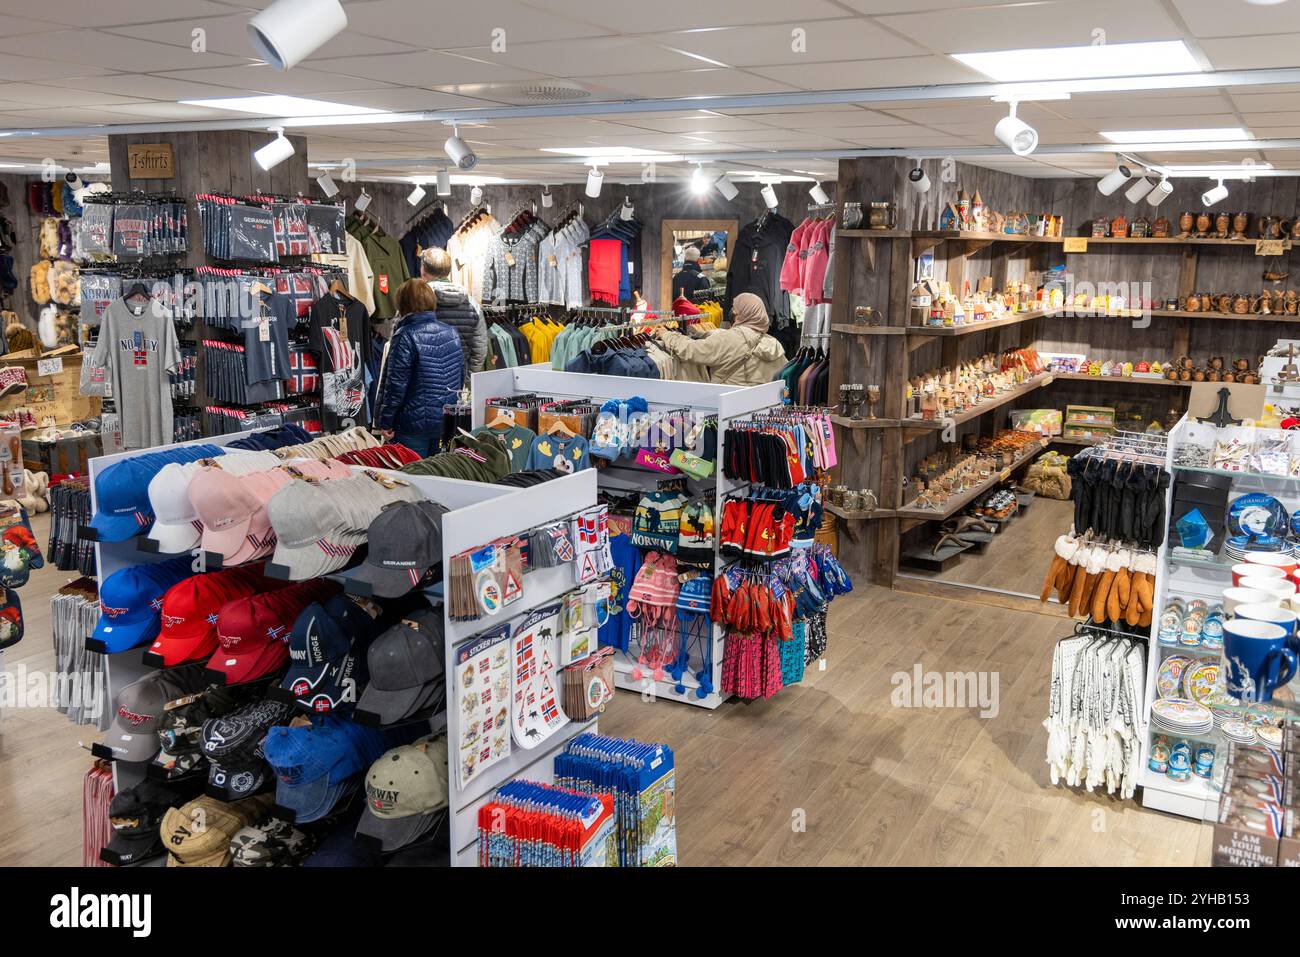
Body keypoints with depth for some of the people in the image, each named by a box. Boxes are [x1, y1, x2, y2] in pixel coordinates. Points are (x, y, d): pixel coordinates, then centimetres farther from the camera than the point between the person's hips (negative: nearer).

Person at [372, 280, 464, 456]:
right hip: (448, 422, 6)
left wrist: (385, 422, -7)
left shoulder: (405, 337, -15)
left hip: (414, 425, -6)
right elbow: (461, 375, 13)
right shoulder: (451, 333, 4)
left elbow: (396, 384, -15)